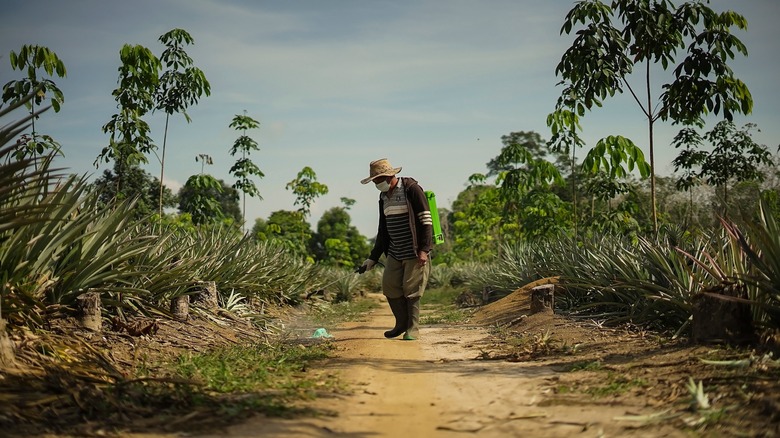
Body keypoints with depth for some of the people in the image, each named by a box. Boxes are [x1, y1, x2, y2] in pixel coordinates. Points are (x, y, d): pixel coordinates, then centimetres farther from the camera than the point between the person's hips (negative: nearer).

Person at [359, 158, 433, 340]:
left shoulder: (412, 189, -10)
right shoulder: (383, 197, 13)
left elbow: (426, 221, -13)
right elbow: (383, 230, 19)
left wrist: (424, 250, -19)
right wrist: (372, 258, 17)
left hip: (414, 253, -7)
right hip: (394, 253, 7)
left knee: (411, 291, -4)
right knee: (390, 286, 5)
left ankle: (412, 329, 9)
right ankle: (402, 324, 22)